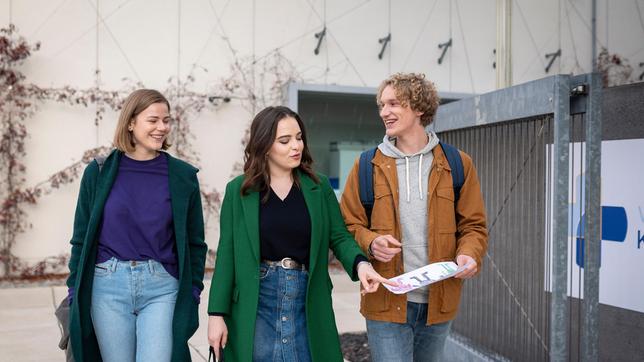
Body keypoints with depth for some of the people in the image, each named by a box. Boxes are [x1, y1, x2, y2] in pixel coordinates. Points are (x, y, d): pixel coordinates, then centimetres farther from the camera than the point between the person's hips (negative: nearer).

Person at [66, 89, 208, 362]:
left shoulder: (183, 176, 2)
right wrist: (75, 292, 6)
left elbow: (195, 243, 8)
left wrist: (192, 293, 5)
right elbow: (81, 237, 8)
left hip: (162, 289, 0)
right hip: (108, 286, 1)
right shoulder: (99, 172, 2)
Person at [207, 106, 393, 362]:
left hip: (307, 302, 2)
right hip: (255, 303, -2)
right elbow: (227, 253, -2)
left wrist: (360, 263, -20)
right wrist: (217, 313, -4)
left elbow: (339, 236, 2)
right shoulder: (239, 190, -2)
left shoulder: (319, 186, 3)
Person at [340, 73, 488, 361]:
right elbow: (350, 225, 4)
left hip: (438, 303, 2)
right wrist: (371, 242, -17)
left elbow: (473, 224, 6)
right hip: (386, 303, -2)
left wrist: (469, 255, -14)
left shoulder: (457, 164, 3)